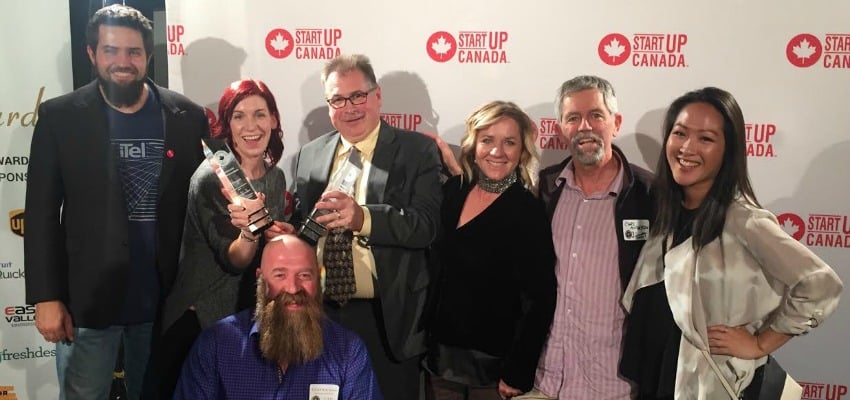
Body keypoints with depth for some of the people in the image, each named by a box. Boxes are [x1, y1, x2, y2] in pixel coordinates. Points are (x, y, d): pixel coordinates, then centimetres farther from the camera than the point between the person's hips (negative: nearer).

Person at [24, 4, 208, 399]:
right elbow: (41, 214, -2)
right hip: (86, 300, -1)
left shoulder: (186, 117, 0)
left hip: (166, 299, 2)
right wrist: (46, 296, -7)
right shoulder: (59, 117, -3)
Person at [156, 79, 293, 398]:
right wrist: (249, 232, -38)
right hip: (202, 316, -6)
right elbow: (233, 261, -20)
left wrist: (284, 237, -10)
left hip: (252, 311, 6)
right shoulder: (210, 177, -19)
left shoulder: (276, 176, -1)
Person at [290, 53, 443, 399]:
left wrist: (362, 217, -33)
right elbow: (298, 225, 14)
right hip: (320, 315, 4)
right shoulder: (309, 155, 9)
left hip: (386, 318, -4)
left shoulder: (417, 151, -5)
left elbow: (426, 224, -18)